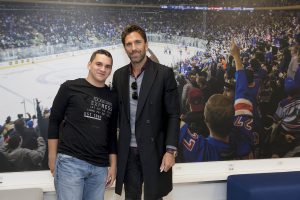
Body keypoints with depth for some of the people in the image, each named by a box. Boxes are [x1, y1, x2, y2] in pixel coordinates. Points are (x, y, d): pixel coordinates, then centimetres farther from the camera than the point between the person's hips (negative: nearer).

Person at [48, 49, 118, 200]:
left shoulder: (113, 97, 10)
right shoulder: (70, 88, 0)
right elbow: (54, 122, 1)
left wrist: (113, 165, 10)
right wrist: (52, 158, -2)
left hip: (100, 166, 4)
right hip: (70, 161, -4)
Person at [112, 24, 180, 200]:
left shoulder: (164, 73, -6)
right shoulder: (119, 75, 6)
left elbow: (173, 115, -7)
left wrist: (170, 150, -13)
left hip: (154, 150, -3)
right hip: (128, 151, 4)